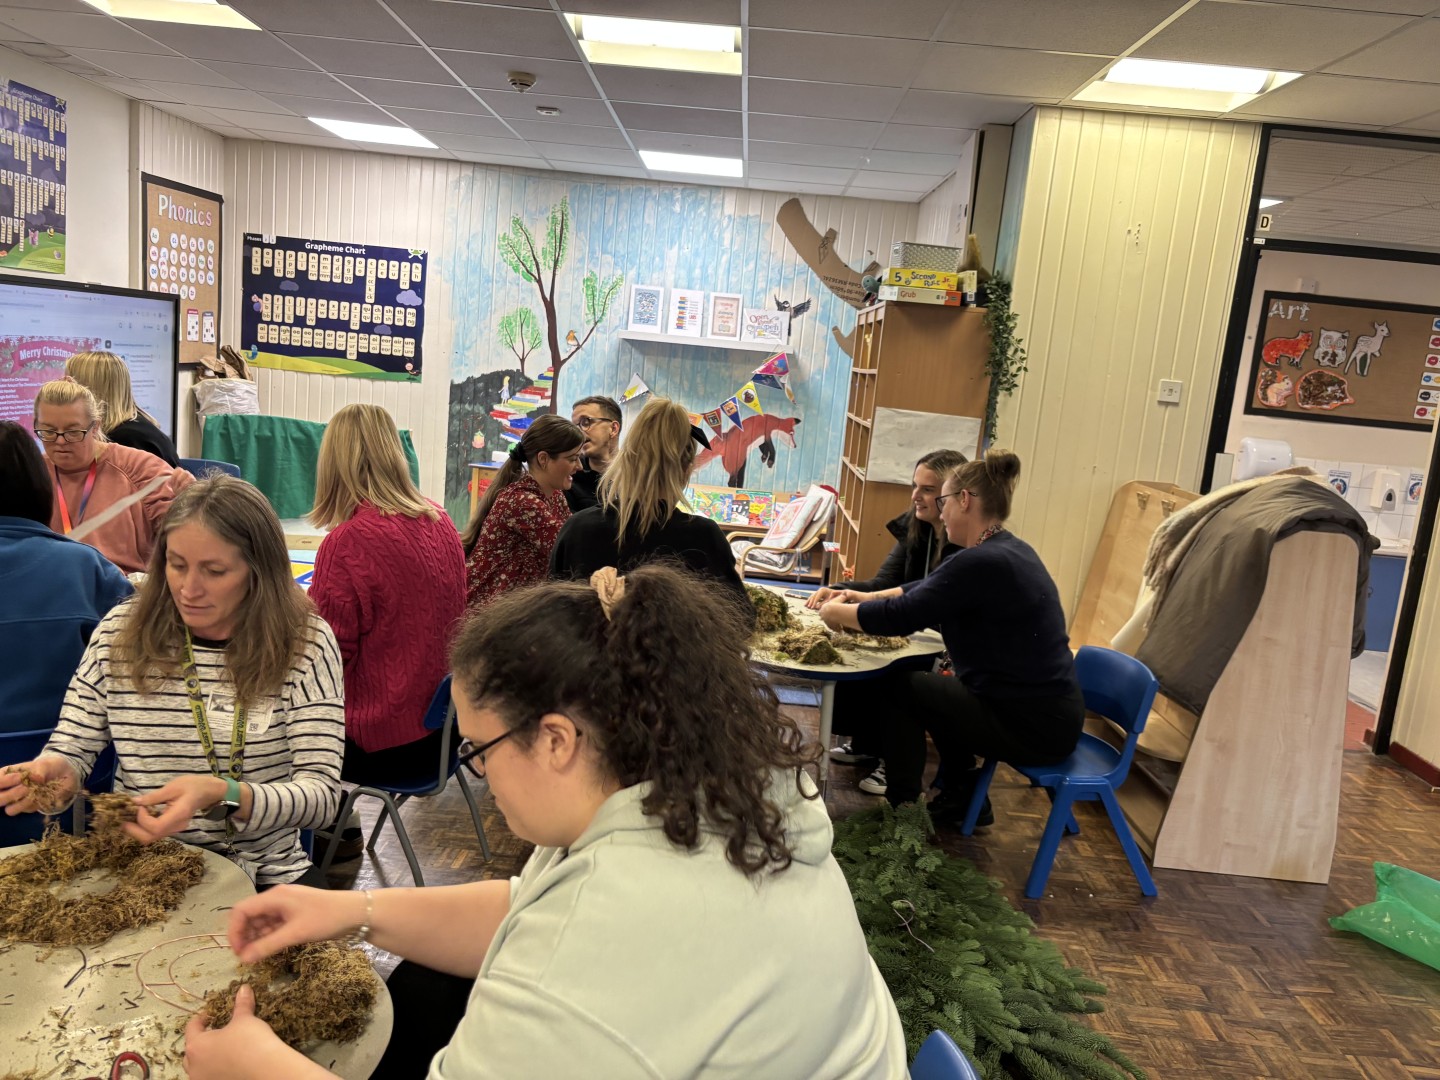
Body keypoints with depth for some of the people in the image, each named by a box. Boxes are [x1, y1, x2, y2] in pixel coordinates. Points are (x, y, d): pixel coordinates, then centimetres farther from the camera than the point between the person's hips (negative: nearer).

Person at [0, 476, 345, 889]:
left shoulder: (306, 643, -6)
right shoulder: (120, 633, 3)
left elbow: (323, 796, -11)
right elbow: (69, 751, 9)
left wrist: (222, 795, -28)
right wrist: (54, 774, -15)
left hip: (267, 876, -3)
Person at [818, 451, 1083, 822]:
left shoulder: (982, 562, -23)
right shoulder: (1007, 550, 8)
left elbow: (901, 617, -19)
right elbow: (927, 590, 19)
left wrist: (836, 612, -3)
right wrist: (868, 598, 14)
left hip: (1032, 725, -9)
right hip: (1046, 709, 9)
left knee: (897, 686, 6)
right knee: (931, 687, 24)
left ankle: (902, 806, 17)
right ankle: (964, 793, 30)